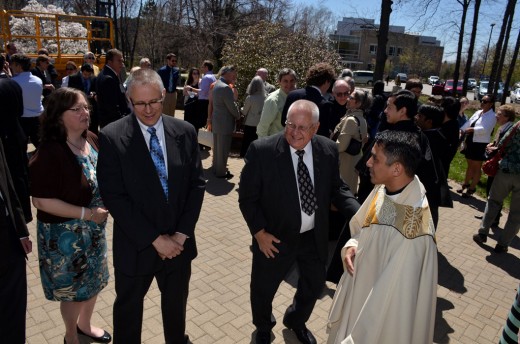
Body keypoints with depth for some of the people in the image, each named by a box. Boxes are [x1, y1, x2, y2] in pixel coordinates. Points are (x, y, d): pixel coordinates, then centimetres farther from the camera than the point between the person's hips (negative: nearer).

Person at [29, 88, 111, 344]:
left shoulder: (93, 140, -3)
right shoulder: (49, 153, -23)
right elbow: (41, 201, -22)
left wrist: (107, 202, -6)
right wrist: (86, 213, -24)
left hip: (94, 228, 7)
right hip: (65, 233, -6)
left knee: (94, 280, 23)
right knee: (73, 288, 14)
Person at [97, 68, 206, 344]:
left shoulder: (185, 132, -4)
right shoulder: (111, 137, -13)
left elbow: (197, 184, -2)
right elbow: (114, 197, -16)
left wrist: (182, 233, -10)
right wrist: (155, 239, -17)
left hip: (179, 241, 3)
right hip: (135, 245, -3)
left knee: (176, 301, 25)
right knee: (128, 307, 20)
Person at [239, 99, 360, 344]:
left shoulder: (328, 150, -9)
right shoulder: (262, 150, -20)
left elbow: (336, 189, 2)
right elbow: (247, 196, -12)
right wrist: (259, 232, -17)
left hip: (315, 237, 4)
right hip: (275, 238, -3)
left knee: (314, 286, 24)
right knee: (263, 289, 19)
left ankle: (296, 321, 58)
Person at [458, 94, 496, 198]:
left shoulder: (492, 116, -12)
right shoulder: (478, 112, 8)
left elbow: (485, 129, -25)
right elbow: (468, 123, 3)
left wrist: (472, 129, -27)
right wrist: (460, 131, -9)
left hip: (480, 145, -6)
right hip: (470, 142, 6)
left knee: (476, 167, 7)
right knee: (470, 165, 19)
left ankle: (472, 188, 17)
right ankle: (466, 184, 32)